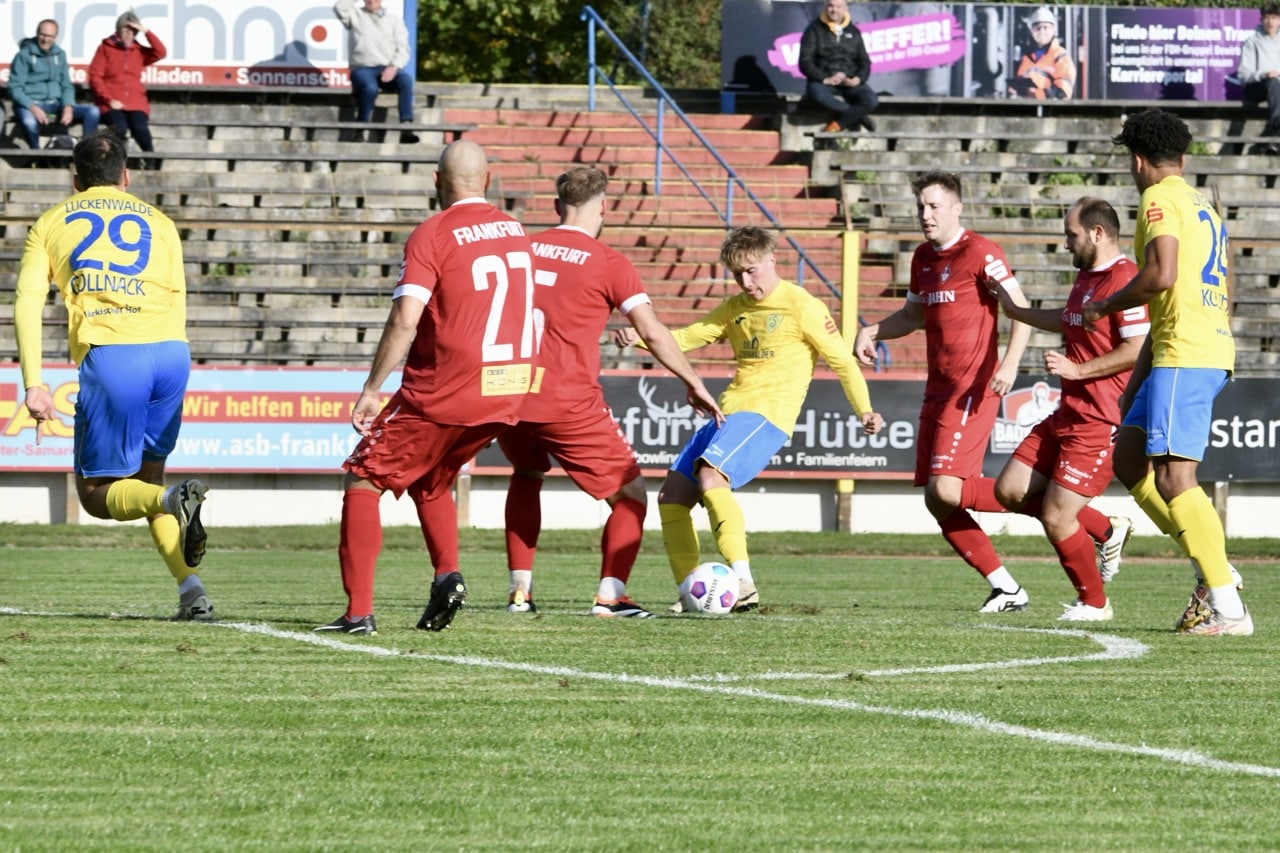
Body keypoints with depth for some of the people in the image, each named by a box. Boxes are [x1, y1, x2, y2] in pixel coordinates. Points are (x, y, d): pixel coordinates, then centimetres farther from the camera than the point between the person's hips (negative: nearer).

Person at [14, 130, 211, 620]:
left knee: (97, 495, 5)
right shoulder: (157, 222, 24)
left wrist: (33, 384, 3)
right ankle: (190, 587, 2)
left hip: (107, 354, -3)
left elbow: (27, 303, 8)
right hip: (169, 350, 3)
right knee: (147, 477, 20)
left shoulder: (51, 223, 20)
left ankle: (174, 500, -27)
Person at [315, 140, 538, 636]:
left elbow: (405, 319, -17)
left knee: (365, 479, 6)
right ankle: (447, 574, 5)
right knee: (430, 480, 28)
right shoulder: (515, 232, 10)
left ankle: (359, 611, -4)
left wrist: (371, 390, -12)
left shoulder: (432, 236, -9)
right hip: (508, 391, 6)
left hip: (444, 390, -6)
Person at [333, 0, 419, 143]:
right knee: (370, 87, -36)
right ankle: (360, 132, -27)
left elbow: (403, 49, 6)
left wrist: (394, 67, -13)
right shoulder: (355, 15, 16)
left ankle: (406, 128, -38)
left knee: (406, 79, -31)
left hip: (389, 70, 1)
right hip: (363, 68, -1)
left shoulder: (394, 20, 17)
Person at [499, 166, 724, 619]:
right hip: (571, 405, -5)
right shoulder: (608, 264, -4)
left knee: (526, 477, 32)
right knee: (630, 495, 9)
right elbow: (653, 333, -7)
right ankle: (610, 594, -8)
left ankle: (520, 589, 22)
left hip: (511, 401, 5)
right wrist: (694, 384, 3)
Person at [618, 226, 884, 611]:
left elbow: (842, 360, -1)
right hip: (728, 412, 8)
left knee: (710, 478, -31)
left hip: (768, 413, -8)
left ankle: (744, 584, -34)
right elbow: (687, 337, 19)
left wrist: (864, 411, -11)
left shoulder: (801, 306, -3)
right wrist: (639, 337, 2)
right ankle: (690, 592, 5)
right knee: (672, 495, 1)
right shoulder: (736, 307, 18)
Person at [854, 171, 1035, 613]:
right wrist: (872, 332, 10)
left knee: (947, 489, -19)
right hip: (938, 390, 9)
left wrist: (1010, 362, -28)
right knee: (937, 504, 3)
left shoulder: (979, 252, -10)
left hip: (972, 390, -9)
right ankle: (1005, 588, 9)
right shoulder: (923, 258, 15)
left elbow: (1020, 310, -14)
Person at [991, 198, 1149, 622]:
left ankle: (1094, 603, 12)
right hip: (1068, 413, 10)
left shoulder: (1124, 280, -17)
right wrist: (1014, 310, 38)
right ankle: (1107, 529, 18)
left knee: (1055, 517, -8)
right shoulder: (1086, 276, 15)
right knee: (1010, 491, 8)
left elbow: (1137, 349, -25)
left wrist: (1077, 370, -21)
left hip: (1100, 423, -10)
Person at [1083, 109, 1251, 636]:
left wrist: (1105, 306, -3)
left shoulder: (1160, 199, -6)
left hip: (1185, 355, -10)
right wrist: (1137, 381, 29)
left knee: (1173, 478, -12)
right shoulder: (1202, 207, 22)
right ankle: (1212, 570, 10)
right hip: (1211, 347, 10)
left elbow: (1162, 275, -21)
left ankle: (1226, 607, -16)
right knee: (1129, 459, 15)